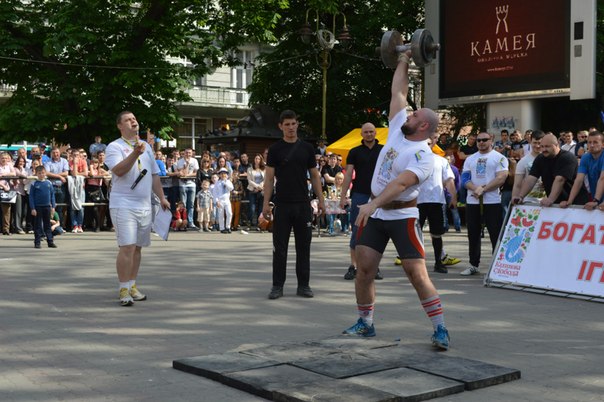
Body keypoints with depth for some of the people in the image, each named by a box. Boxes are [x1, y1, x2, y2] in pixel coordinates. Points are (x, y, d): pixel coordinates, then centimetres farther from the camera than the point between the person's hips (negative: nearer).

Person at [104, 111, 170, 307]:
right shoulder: (114, 147, -4)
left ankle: (132, 286, 20)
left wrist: (162, 197, 16)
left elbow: (154, 175, 22)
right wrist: (135, 153, -31)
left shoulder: (146, 146, 17)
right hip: (123, 206, -6)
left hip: (144, 206, 7)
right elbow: (118, 170, -21)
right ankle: (124, 290, -6)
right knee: (127, 247, -12)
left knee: (137, 248, 11)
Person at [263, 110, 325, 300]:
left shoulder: (306, 148, 8)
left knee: (304, 246, 6)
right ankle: (277, 286, 10)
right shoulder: (275, 149, 2)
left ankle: (303, 285, 14)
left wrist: (321, 200, 3)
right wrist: (266, 203, -8)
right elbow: (269, 177, 0)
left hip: (303, 204, 2)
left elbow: (314, 176, 10)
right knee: (280, 247, 2)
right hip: (282, 205, -2)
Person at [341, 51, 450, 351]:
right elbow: (398, 92, 15)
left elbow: (401, 182, -30)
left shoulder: (423, 155, -15)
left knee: (417, 273, -10)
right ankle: (365, 323, 17)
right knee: (364, 269, 4)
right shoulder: (397, 131, 7)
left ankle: (440, 330, -3)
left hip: (402, 216, -7)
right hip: (375, 213, 7)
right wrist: (403, 62, 22)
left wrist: (373, 203, -42)